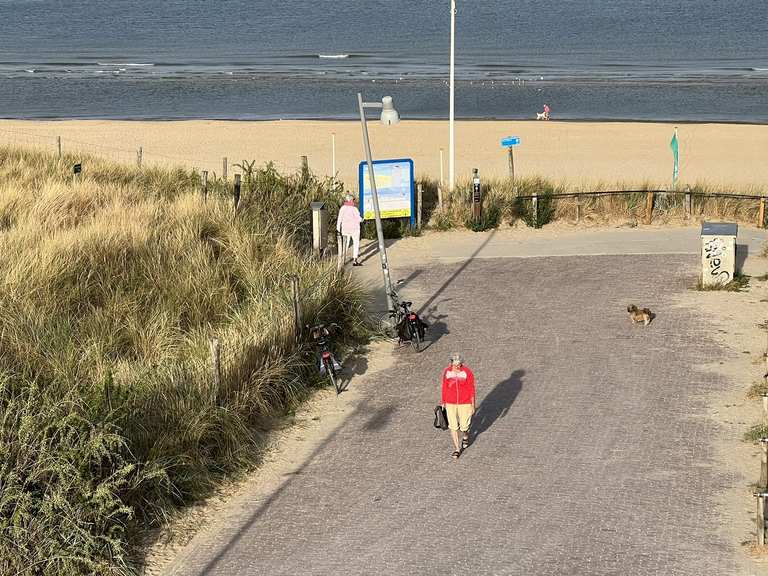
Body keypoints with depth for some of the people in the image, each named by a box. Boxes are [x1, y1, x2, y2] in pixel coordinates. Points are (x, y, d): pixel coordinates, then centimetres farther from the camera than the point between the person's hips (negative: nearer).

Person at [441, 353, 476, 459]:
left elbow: (471, 389, -7)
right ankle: (457, 449, 12)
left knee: (464, 426, 7)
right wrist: (443, 402, 13)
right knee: (453, 427, 1)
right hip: (450, 404, 2)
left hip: (465, 404, -2)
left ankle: (465, 436, 42)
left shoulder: (467, 372, -13)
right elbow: (444, 387, 7)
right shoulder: (447, 372, -6)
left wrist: (473, 405, -7)